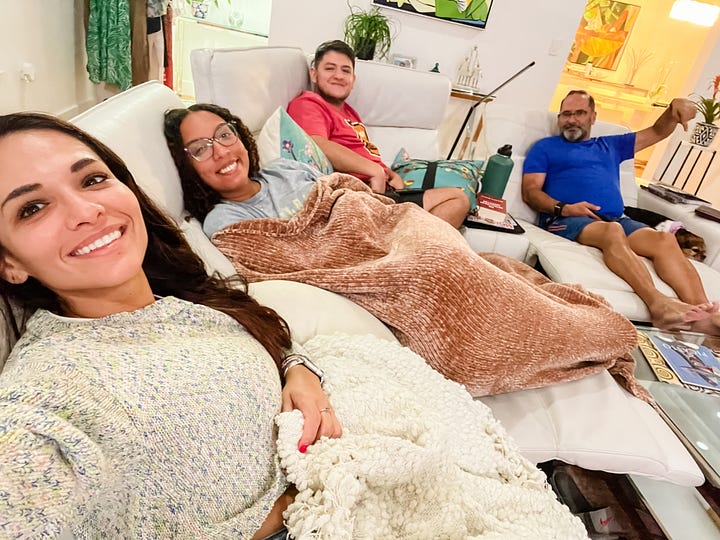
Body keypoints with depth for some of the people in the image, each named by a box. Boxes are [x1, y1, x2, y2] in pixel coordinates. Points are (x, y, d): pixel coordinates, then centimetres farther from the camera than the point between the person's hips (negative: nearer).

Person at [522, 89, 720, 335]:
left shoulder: (610, 145, 33)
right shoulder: (545, 147, 18)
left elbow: (657, 132, 37)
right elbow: (530, 192, 5)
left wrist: (675, 107, 14)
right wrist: (563, 208, -13)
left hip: (616, 219, 5)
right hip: (567, 220, -5)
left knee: (664, 239, -25)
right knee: (612, 231, -37)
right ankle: (658, 304, -49)